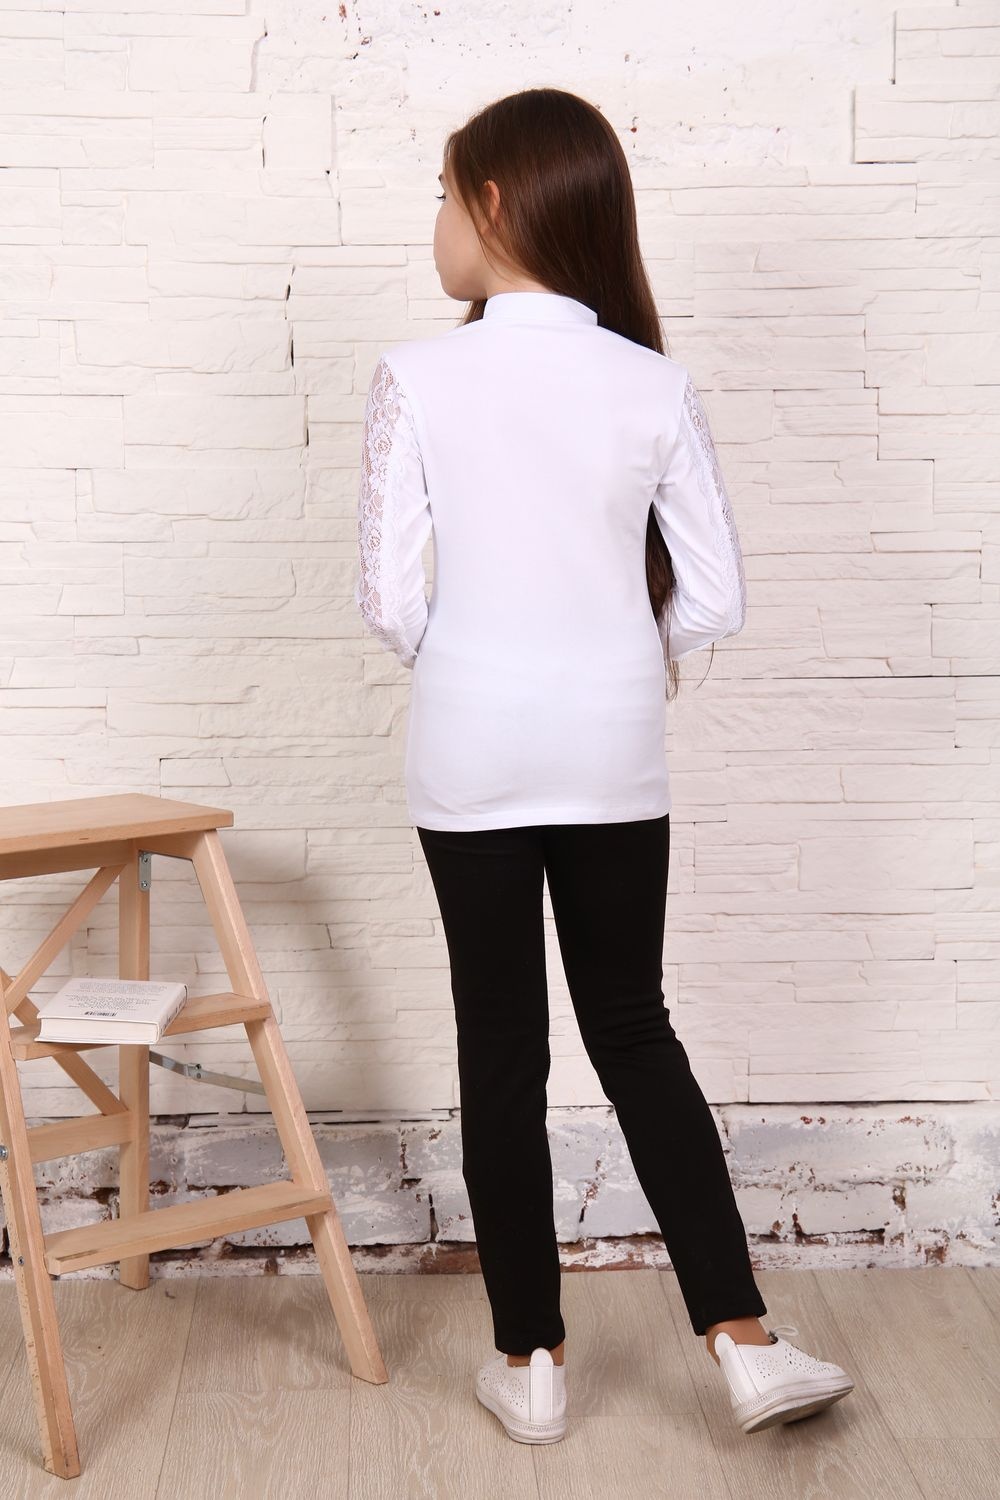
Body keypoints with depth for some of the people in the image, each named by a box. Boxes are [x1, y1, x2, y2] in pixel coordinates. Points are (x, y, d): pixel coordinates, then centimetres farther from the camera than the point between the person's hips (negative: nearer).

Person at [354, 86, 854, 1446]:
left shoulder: (418, 379, -10)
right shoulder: (657, 386, -4)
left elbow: (390, 596, -9)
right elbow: (715, 598, -2)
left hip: (470, 757, -2)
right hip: (615, 757, 2)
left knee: (501, 1052, 10)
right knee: (636, 1032, 15)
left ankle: (532, 1360, 21)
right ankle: (745, 1342, 14)